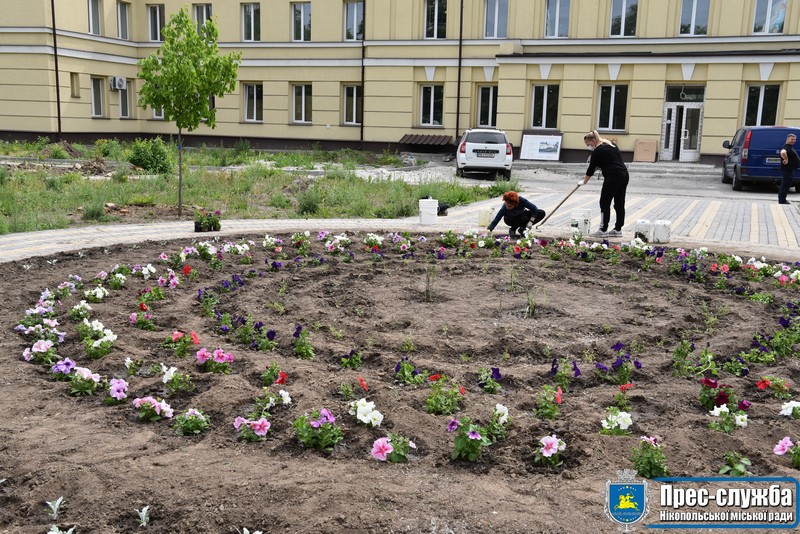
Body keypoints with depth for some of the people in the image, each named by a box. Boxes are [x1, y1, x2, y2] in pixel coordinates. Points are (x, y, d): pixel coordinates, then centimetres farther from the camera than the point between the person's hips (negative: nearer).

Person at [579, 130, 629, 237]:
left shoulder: (597, 151, -8)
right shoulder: (611, 144, 17)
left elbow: (591, 169, -1)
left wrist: (583, 181, 11)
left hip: (613, 177, -9)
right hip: (624, 175, 9)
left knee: (605, 203, -1)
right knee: (619, 203, 11)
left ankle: (603, 230, 0)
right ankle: (618, 229, 16)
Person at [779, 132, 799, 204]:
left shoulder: (790, 147, 16)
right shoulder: (786, 147, -18)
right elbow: (783, 153, -43)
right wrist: (786, 160, -31)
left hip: (790, 169, 11)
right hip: (788, 169, -11)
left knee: (784, 185, 17)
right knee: (785, 185, -6)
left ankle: (782, 199, 26)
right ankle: (782, 201, -1)